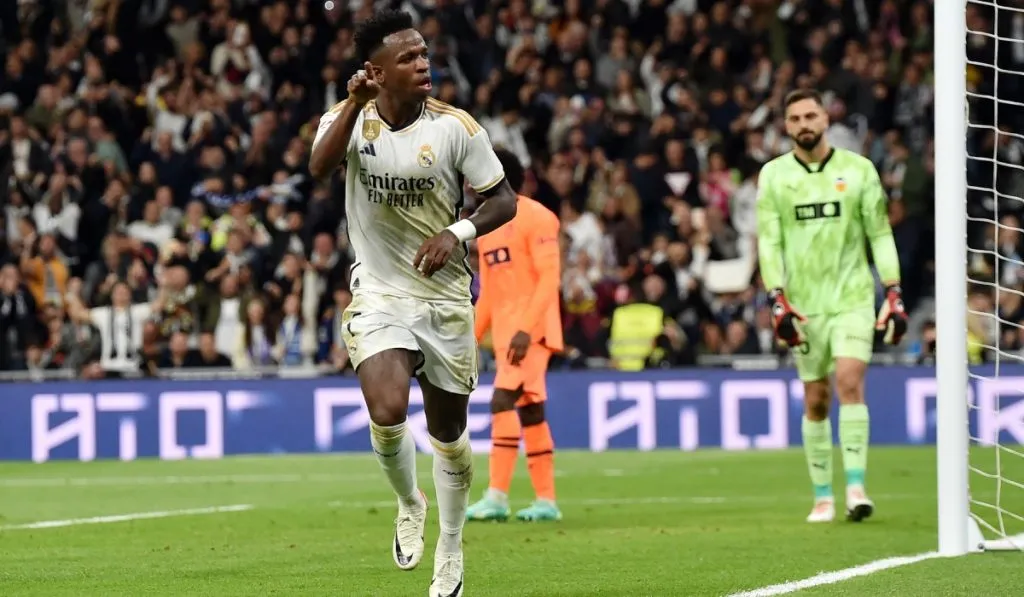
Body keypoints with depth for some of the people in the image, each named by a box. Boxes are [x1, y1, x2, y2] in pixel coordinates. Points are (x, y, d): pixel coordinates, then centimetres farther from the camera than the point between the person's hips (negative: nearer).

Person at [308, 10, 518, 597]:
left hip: (445, 295, 1)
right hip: (378, 295, -1)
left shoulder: (456, 126, -9)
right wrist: (356, 104, -38)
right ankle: (410, 505, 9)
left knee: (449, 431, 10)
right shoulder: (348, 118, -6)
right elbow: (321, 165, -27)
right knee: (387, 414, -23)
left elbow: (504, 199, -2)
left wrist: (459, 231, -19)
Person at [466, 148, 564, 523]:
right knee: (530, 412, 8)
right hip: (505, 332, 8)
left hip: (531, 330, -8)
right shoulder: (485, 227, 16)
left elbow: (549, 278, -16)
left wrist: (526, 329, -25)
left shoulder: (534, 218, -9)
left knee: (503, 401, -18)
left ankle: (497, 496, -21)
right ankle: (546, 501, 10)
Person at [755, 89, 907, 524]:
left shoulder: (858, 169, 3)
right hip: (804, 304, 1)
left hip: (853, 296, -1)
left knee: (850, 383, -17)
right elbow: (768, 241, 1)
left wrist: (894, 296, -1)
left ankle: (855, 488, -19)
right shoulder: (773, 175, 4)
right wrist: (778, 300, -9)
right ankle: (822, 497, 12)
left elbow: (880, 235, 5)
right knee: (815, 401, 3)